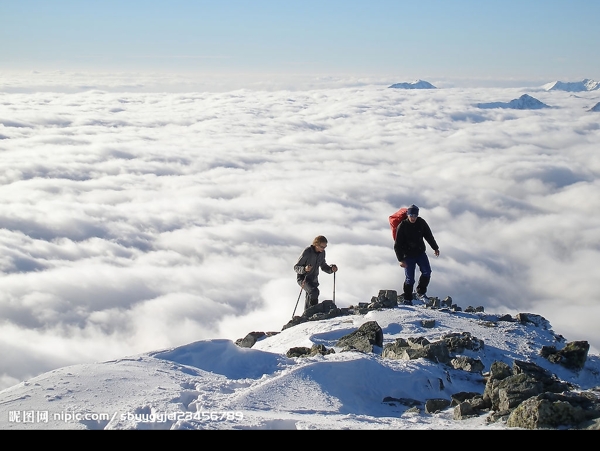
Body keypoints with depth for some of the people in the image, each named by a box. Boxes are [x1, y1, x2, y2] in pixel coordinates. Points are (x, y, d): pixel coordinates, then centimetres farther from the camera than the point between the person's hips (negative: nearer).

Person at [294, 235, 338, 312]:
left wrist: (331, 269, -6)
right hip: (303, 278, -7)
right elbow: (296, 267, -16)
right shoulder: (307, 252, -20)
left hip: (313, 279, 7)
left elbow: (323, 266, 14)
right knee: (314, 291, -31)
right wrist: (304, 269, -37)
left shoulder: (322, 252, -1)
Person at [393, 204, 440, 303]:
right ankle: (407, 299, 8)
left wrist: (435, 248, 21)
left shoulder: (421, 223, -3)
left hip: (420, 253, 4)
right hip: (408, 255, -4)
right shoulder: (402, 226, -13)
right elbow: (397, 245, -11)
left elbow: (429, 236, 14)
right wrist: (401, 259, -16)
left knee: (427, 272, -9)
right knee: (409, 279, -3)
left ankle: (421, 292, 9)